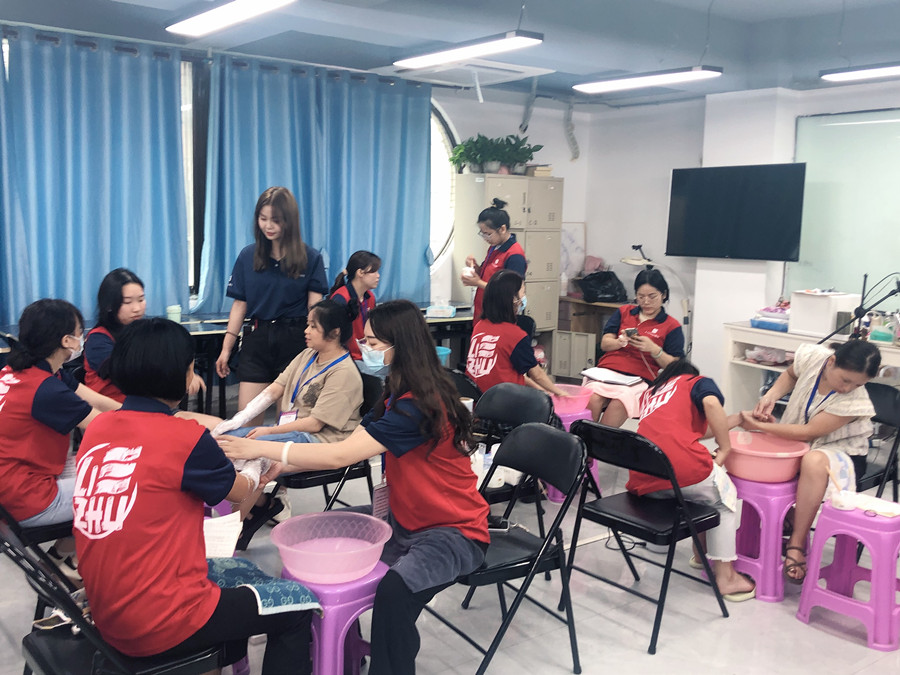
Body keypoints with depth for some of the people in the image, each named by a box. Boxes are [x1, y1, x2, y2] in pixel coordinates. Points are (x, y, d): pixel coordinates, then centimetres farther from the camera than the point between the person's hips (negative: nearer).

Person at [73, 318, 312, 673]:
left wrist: (211, 453, 25)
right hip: (161, 626, -7)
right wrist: (257, 473, 23)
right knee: (296, 608, 11)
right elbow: (239, 491, 2)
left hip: (107, 614, 8)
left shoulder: (98, 428, 1)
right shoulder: (184, 437, -17)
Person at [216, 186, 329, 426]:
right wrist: (226, 348, 4)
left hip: (294, 339, -2)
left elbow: (315, 308, -2)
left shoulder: (310, 258, -1)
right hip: (257, 338, 2)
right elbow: (239, 305, 8)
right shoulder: (247, 256, 6)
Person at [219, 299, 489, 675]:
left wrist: (262, 448, -21)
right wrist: (284, 465, -7)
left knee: (394, 591, -36)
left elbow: (342, 455, -28)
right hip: (406, 522, 10)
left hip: (454, 531, -10)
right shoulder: (397, 396, 7)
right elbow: (351, 445, 5)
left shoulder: (421, 406, -26)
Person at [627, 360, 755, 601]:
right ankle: (725, 577, 20)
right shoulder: (698, 382, 21)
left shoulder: (649, 393, 35)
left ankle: (701, 553, 40)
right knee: (724, 497, 24)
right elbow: (711, 403, -5)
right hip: (684, 465, -6)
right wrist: (725, 449, 4)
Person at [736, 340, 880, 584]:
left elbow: (807, 433, -24)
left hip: (840, 453, -6)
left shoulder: (854, 401, -27)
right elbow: (790, 374, 10)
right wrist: (771, 395, -9)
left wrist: (759, 426, -21)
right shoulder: (813, 357, -16)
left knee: (814, 461, -42)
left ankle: (797, 543, -29)